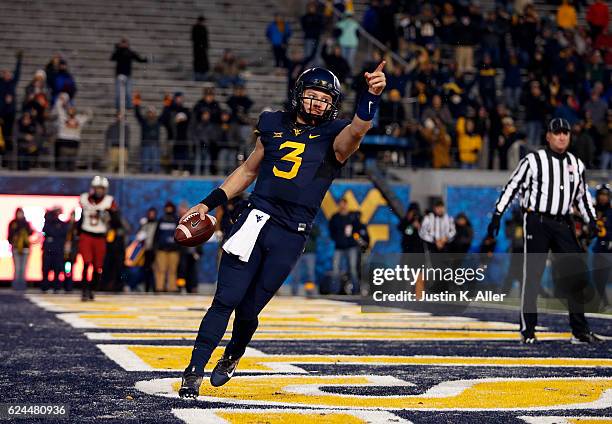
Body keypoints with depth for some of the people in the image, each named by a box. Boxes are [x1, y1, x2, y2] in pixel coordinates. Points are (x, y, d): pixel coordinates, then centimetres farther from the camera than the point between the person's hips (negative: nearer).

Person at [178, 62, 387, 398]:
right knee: (226, 300, -7)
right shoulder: (275, 126, 13)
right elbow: (249, 170, 24)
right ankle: (194, 372, -1)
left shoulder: (333, 137, 3)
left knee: (248, 309, 3)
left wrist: (371, 95, -40)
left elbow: (357, 130, -21)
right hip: (254, 219, 2)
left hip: (290, 236, -2)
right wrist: (209, 203, 19)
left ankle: (232, 358, 33)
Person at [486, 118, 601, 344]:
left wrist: (592, 223, 15)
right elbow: (511, 187, -3)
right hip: (537, 222, -5)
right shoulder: (533, 160, -3)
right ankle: (527, 330, 3)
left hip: (563, 224, 5)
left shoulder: (576, 164, 12)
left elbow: (582, 195, 22)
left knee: (575, 275, 1)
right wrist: (497, 215, -8)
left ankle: (580, 331, 8)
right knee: (532, 276, -4)